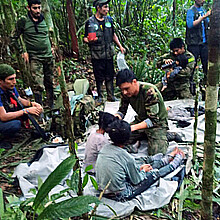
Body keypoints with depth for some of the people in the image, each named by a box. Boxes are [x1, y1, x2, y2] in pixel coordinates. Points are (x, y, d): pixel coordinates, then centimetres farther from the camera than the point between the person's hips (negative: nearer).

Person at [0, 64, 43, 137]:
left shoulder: (11, 87, -8)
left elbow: (20, 100, 10)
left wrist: (32, 103, -11)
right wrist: (26, 111, -30)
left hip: (10, 115, 7)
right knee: (16, 124, -35)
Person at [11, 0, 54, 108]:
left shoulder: (44, 19, 9)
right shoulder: (23, 21, -5)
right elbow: (14, 39, 3)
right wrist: (23, 52, -2)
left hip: (49, 57, 5)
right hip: (34, 58, -4)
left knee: (50, 84, 11)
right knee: (38, 86, -12)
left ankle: (51, 107, 24)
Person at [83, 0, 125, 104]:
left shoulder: (109, 20, 10)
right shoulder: (90, 22, -3)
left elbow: (113, 35, 21)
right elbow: (85, 38, 1)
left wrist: (120, 46, 15)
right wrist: (88, 40, -22)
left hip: (109, 54, 4)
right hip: (97, 56, -3)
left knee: (110, 76, 8)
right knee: (99, 78, 4)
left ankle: (111, 96, 19)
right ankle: (100, 97, 17)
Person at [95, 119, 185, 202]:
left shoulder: (105, 148, -6)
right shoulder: (127, 158, -26)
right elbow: (136, 181, -11)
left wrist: (139, 167, 12)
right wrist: (143, 171, 8)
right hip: (119, 196, -6)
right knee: (155, 173, 8)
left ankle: (170, 157, 40)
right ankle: (178, 159, 34)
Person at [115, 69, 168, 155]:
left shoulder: (149, 91, -29)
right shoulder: (125, 93, -11)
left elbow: (153, 120, -30)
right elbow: (122, 111, 2)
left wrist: (133, 127, -41)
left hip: (157, 122, -6)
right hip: (141, 120, 6)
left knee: (156, 153, -24)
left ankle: (163, 137, 6)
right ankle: (144, 136, 11)